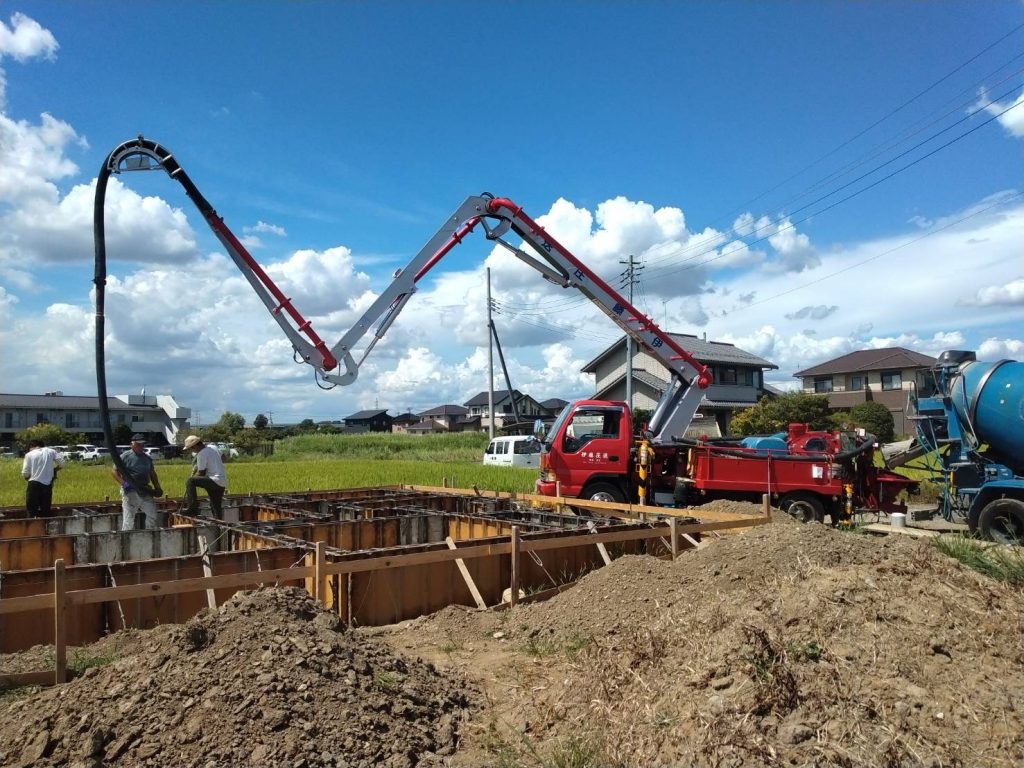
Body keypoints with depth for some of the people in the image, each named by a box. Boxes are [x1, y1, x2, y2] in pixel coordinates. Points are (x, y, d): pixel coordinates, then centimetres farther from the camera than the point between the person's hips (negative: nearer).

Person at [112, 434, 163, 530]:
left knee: (152, 514, 9)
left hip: (145, 492, 6)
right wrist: (123, 483, -21)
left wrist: (157, 487, 13)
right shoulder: (125, 456, -4)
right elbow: (114, 471, -7)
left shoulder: (147, 458, 16)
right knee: (129, 518, -4)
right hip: (130, 491, -6)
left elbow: (152, 474, 23)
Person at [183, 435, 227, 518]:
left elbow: (201, 473, -10)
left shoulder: (201, 454, -10)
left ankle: (193, 509, -18)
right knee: (216, 507, 18)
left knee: (189, 482, -16)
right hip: (223, 483, 9)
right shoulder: (213, 448, 15)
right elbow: (222, 460, 31)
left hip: (215, 481, -9)